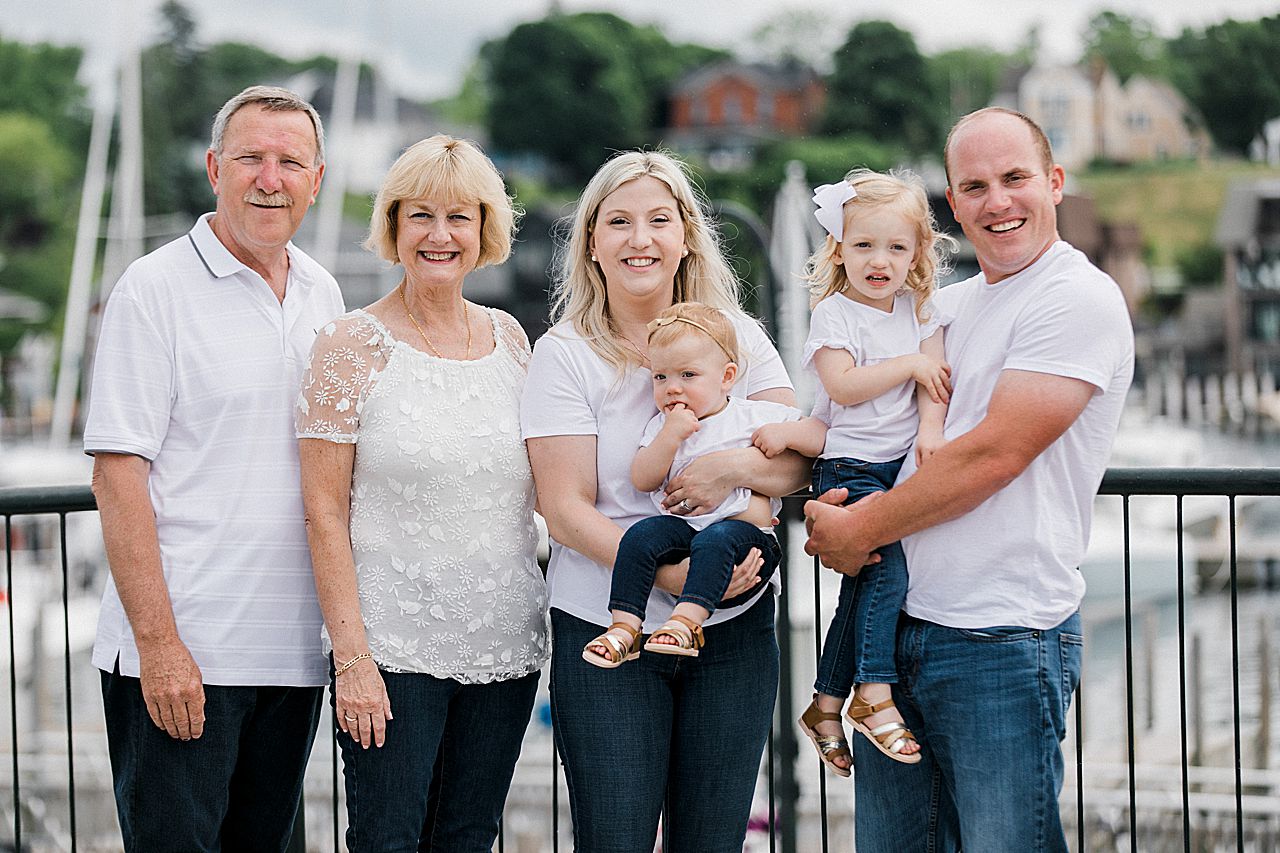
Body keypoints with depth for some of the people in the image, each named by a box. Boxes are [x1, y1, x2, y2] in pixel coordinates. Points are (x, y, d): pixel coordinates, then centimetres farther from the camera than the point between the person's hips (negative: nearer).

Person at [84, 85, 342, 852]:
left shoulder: (323, 294, 12)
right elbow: (118, 473, -12)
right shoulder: (155, 289, -7)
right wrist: (158, 642, -18)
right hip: (179, 656, -6)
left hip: (294, 650, 6)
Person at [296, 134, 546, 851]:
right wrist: (351, 656, -14)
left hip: (505, 642, 5)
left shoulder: (509, 337, 9)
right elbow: (324, 510, -8)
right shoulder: (352, 346, -5)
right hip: (392, 643, -4)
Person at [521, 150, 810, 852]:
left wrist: (737, 466, -19)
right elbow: (566, 512, -9)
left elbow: (800, 463, 3)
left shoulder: (737, 335, 7)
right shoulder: (565, 354, -2)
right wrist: (669, 571, -23)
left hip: (734, 630, 3)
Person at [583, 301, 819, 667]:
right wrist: (671, 435, -12)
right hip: (681, 525, 3)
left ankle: (686, 621, -47)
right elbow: (643, 480, 1)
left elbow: (819, 432, 9)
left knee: (715, 538, -35)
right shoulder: (662, 425, 14)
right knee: (641, 534, -24)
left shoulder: (755, 416, 7)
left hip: (748, 531, -3)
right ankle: (624, 627, -25)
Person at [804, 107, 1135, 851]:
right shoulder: (945, 306, 16)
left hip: (1003, 640, -7)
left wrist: (860, 529, -10)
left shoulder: (1081, 299, -9)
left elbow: (994, 454, -16)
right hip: (896, 626, 7)